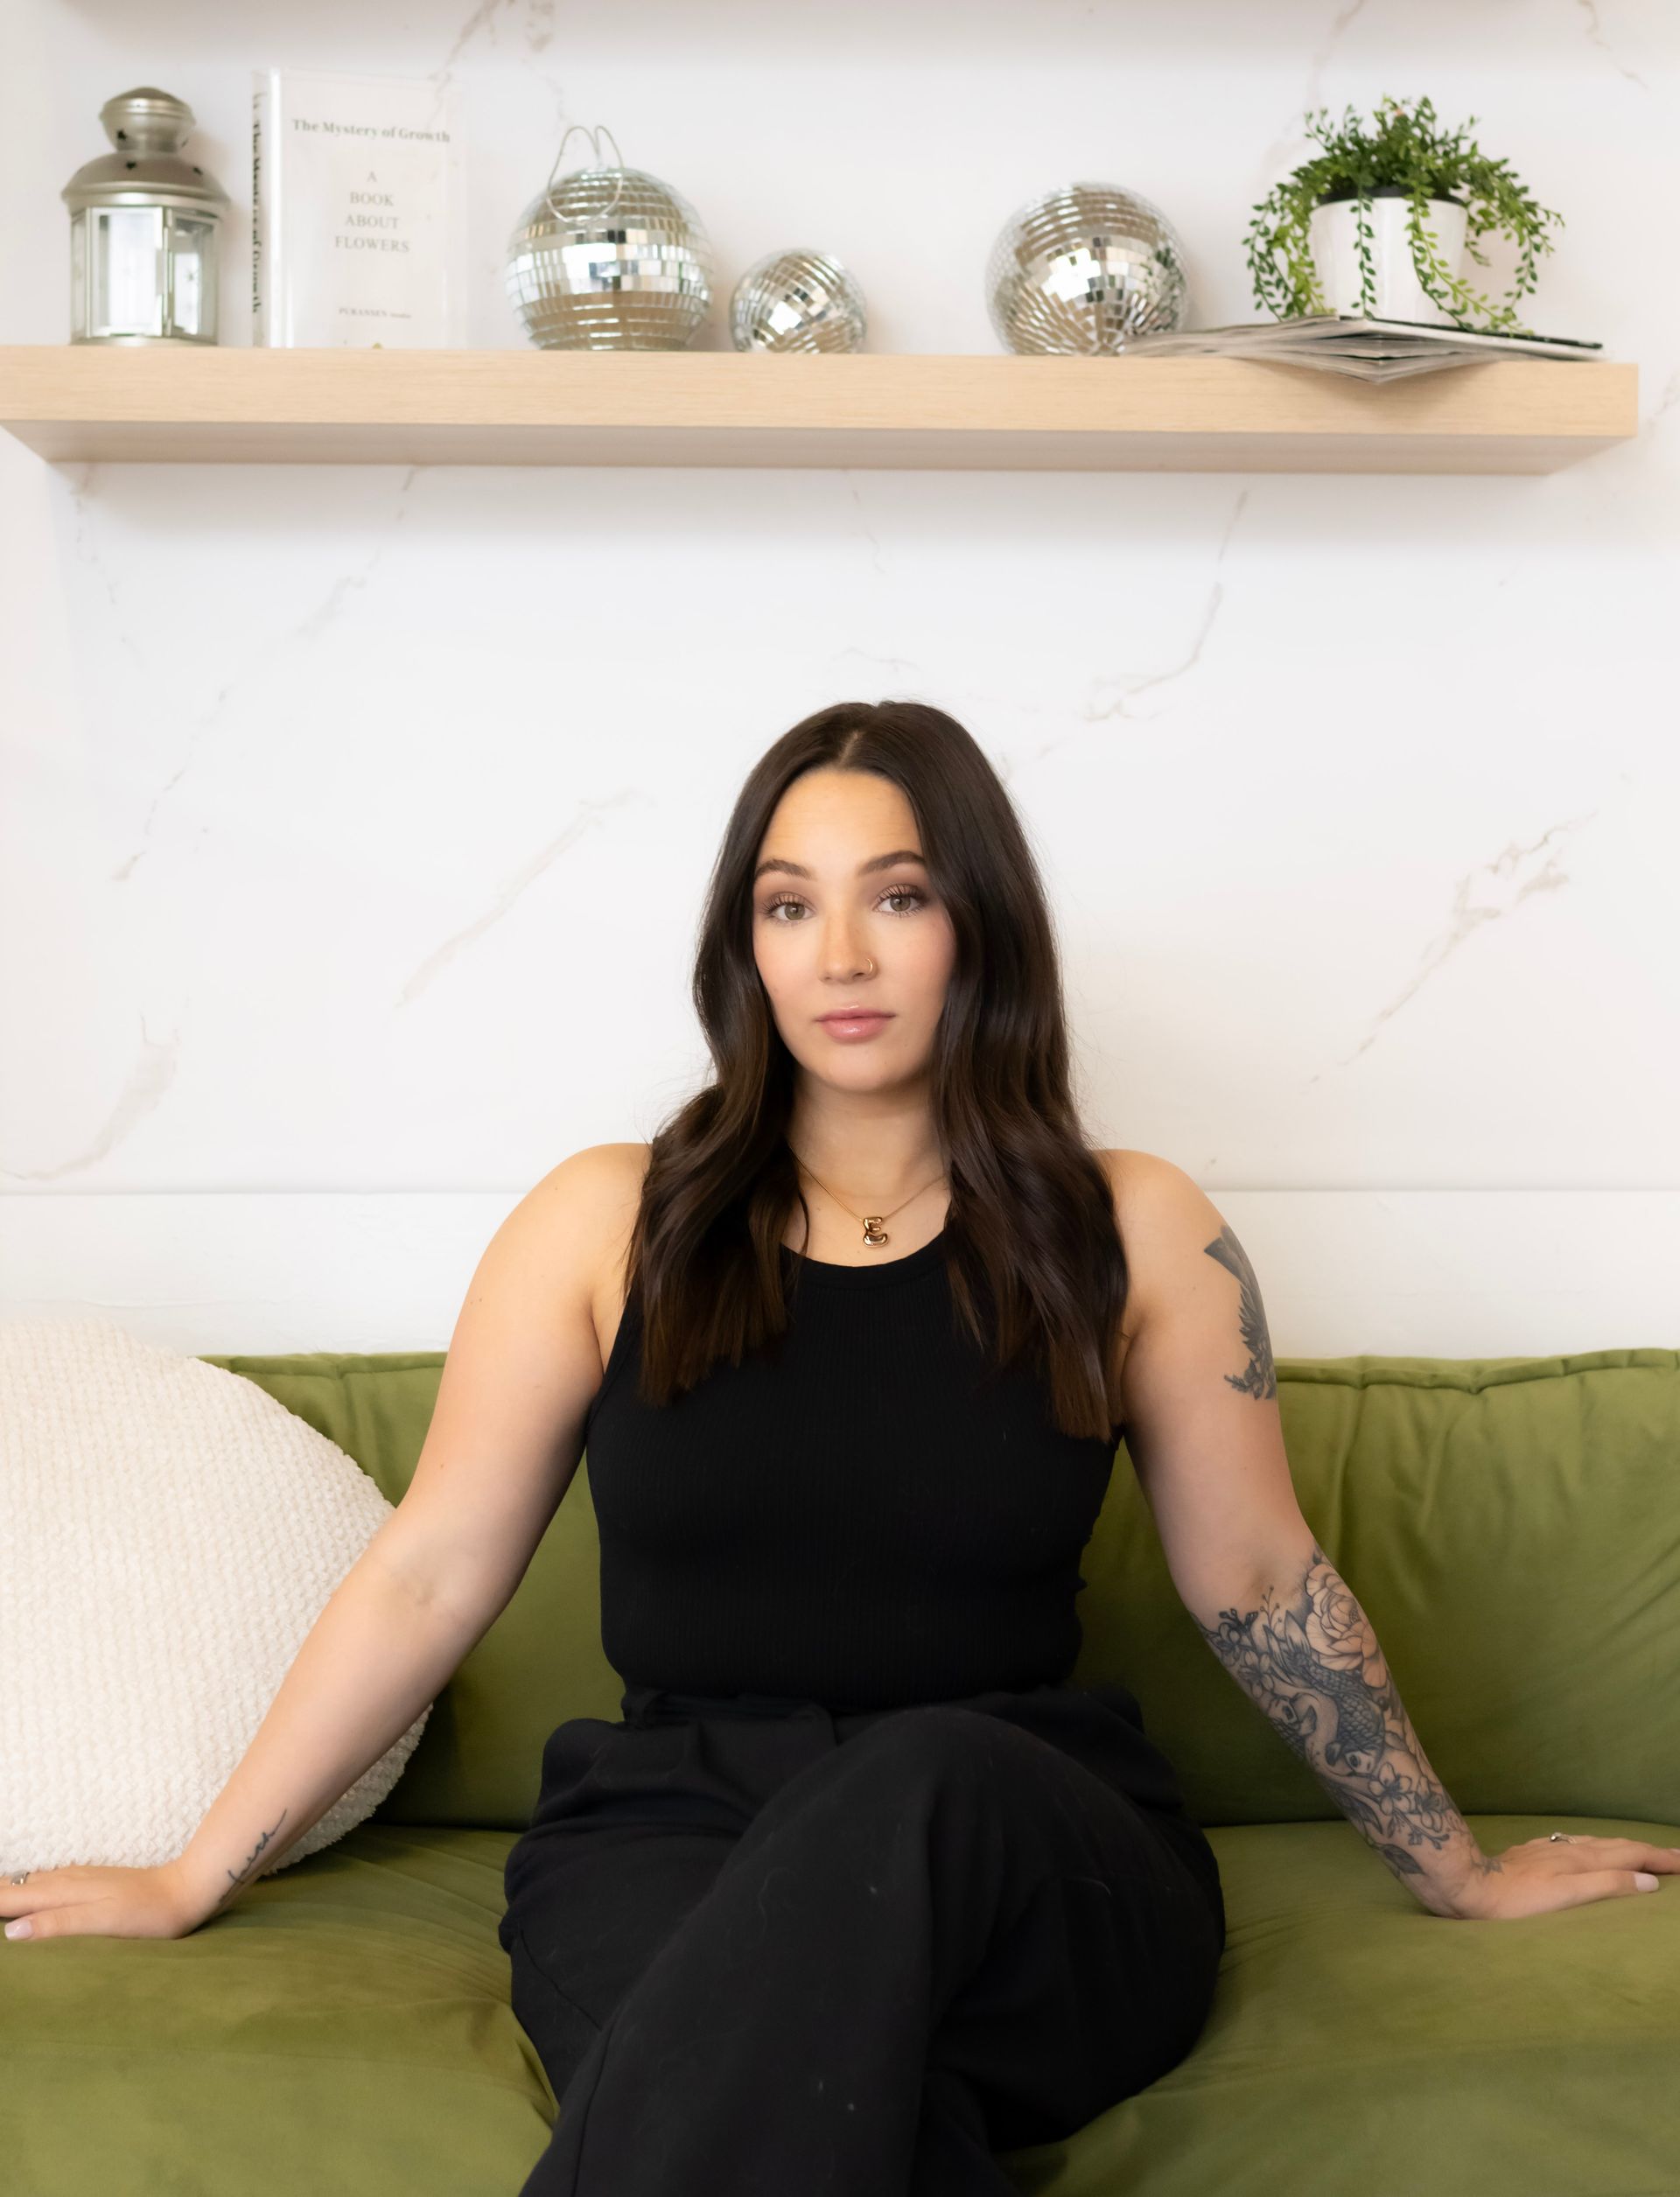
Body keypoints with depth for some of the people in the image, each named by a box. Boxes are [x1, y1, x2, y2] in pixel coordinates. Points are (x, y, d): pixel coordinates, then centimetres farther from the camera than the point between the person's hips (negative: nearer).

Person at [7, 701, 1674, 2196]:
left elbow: (1262, 1586, 15)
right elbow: (426, 1575, 9)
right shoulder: (607, 1223, 6)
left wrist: (1456, 1870, 22)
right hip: (663, 1831, -1)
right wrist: (192, 1881, 10)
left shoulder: (1131, 1235, 6)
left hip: (1038, 1853, 2)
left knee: (922, 1785, -37)